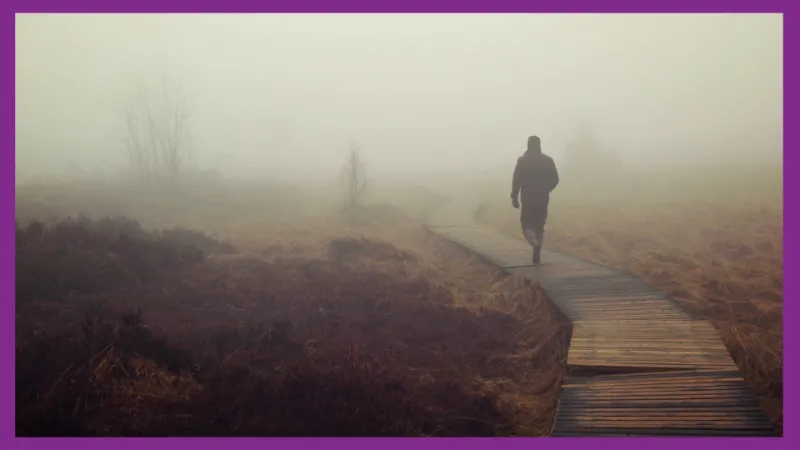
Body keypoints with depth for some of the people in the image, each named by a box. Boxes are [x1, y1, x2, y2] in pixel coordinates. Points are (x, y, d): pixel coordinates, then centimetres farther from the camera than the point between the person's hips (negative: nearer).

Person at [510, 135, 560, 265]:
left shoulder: (522, 161, -5)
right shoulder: (548, 160, 2)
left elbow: (517, 181, -10)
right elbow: (555, 180, 3)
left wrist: (514, 197, -4)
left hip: (528, 199, -2)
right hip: (543, 199, 2)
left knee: (527, 225, 8)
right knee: (539, 226, 13)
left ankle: (535, 244, -23)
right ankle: (536, 255, 9)